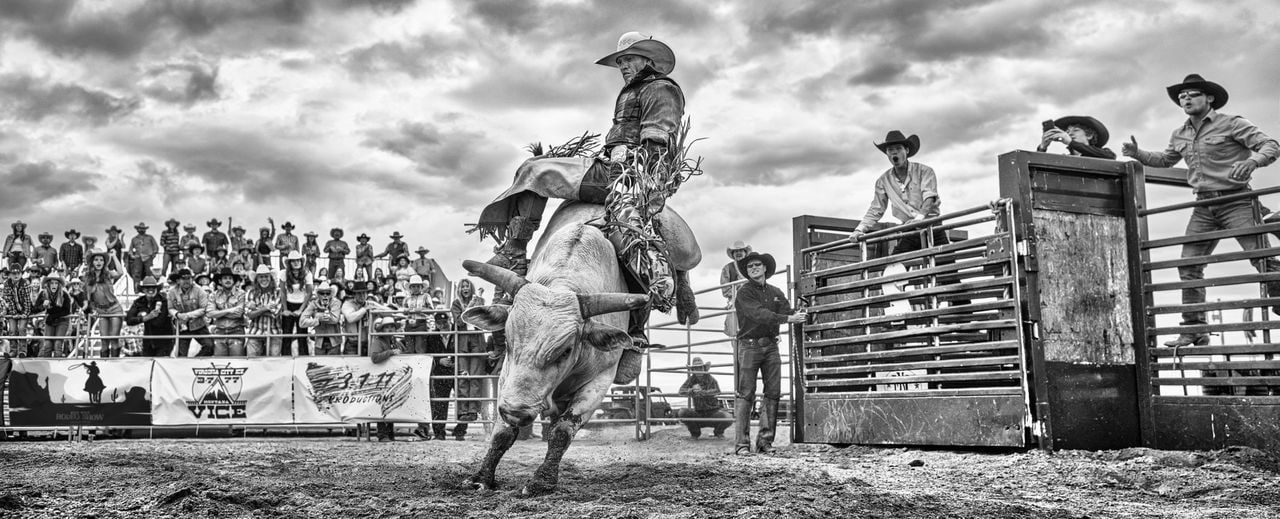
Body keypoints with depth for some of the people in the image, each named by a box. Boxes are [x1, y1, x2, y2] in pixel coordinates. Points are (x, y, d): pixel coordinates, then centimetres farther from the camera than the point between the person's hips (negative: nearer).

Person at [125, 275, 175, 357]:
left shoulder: (163, 301, -18)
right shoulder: (139, 302, -2)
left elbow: (158, 323, -25)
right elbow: (129, 320, -13)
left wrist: (140, 317, -13)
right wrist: (146, 317, -24)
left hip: (164, 341, -5)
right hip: (148, 342, 5)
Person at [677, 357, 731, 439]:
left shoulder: (711, 380, -11)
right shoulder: (691, 379, -2)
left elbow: (716, 392, -30)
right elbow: (681, 391, -16)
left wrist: (701, 391, -43)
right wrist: (692, 390, -37)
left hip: (713, 411, -2)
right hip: (698, 413, 2)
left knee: (728, 418, -29)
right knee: (681, 413, -24)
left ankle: (718, 432, 9)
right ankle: (695, 432, 4)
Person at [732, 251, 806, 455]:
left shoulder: (775, 292, 15)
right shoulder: (744, 292, -3)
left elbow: (788, 312, 4)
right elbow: (759, 315, -17)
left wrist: (799, 315, -20)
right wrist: (789, 318, -23)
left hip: (771, 346, 6)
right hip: (749, 346, -5)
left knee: (773, 393, 2)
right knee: (745, 394, -6)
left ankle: (765, 440, 8)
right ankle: (741, 443, -5)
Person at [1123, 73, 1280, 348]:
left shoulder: (1231, 124, -5)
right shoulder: (1180, 135, 13)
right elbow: (1165, 160, 31)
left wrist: (1252, 160, -31)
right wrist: (1138, 154, 15)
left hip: (1236, 201, -6)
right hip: (1204, 207, 6)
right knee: (1188, 264, 2)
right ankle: (1194, 329, 8)